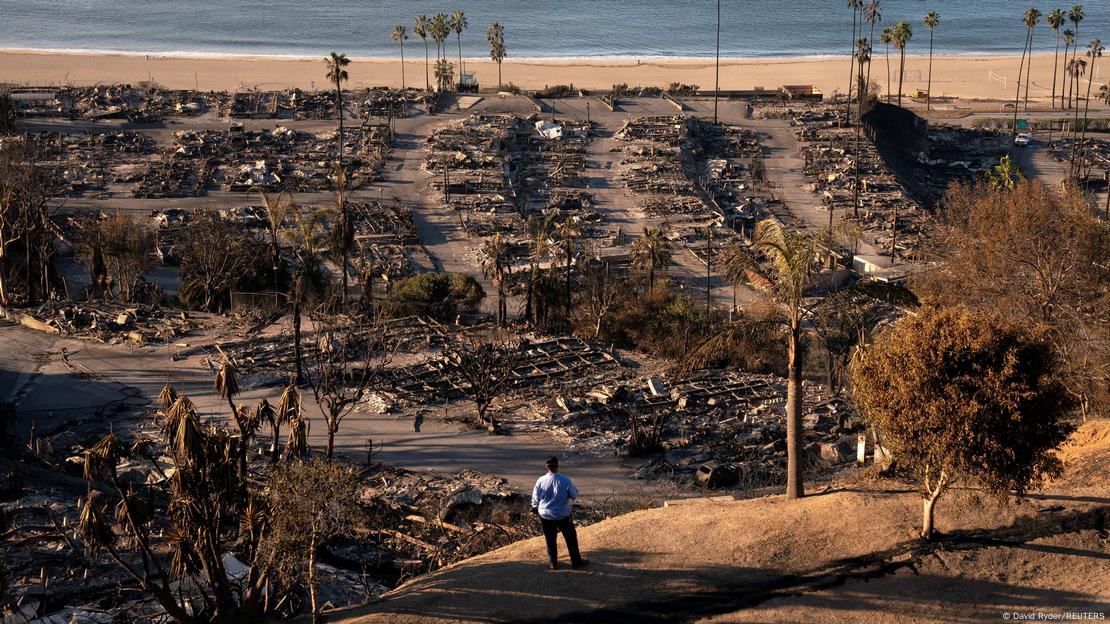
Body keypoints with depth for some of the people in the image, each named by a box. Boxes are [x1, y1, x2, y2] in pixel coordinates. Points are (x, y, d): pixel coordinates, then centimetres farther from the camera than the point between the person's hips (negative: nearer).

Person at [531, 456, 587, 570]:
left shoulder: (541, 481, -13)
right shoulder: (565, 480, -20)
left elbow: (535, 498, 0)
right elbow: (574, 495, -9)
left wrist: (535, 509, 18)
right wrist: (574, 488, 11)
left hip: (546, 516, 2)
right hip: (563, 516, -2)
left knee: (550, 540, 16)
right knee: (571, 539, 13)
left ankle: (553, 563, 24)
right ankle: (576, 561, 21)